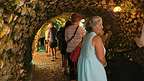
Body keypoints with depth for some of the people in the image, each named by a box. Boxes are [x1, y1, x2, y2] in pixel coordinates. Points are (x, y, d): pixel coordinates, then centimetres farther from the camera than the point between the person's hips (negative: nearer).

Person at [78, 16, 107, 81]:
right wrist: (104, 63, 2)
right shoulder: (97, 38, -17)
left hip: (83, 66, 9)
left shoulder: (86, 36, 8)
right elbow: (101, 58, -18)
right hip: (93, 68, -8)